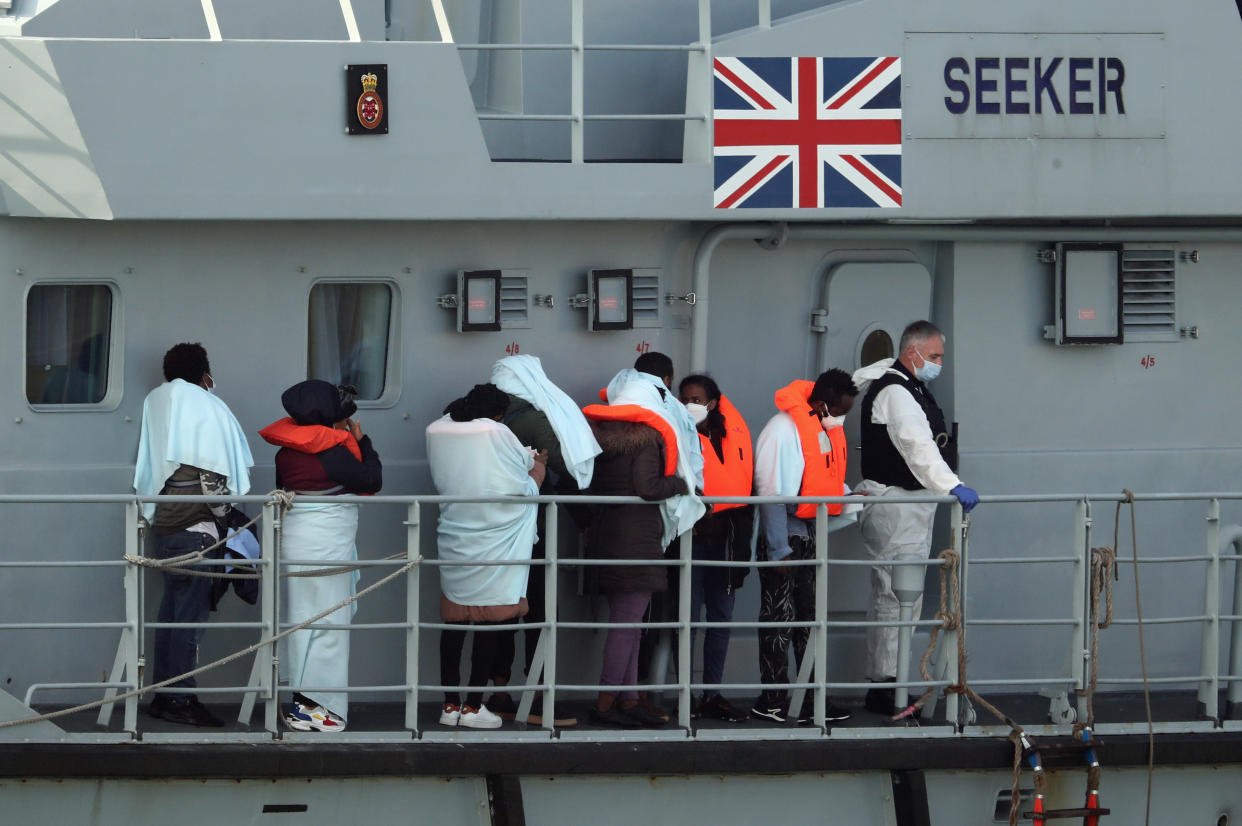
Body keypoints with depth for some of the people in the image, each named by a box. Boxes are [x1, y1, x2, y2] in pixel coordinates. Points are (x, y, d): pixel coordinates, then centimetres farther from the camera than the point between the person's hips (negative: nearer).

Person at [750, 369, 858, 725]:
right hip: (783, 538, -8)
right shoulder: (783, 429, -18)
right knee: (779, 619, -3)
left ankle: (813, 697, 14)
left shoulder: (827, 428, 9)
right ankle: (773, 700, 2)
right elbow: (771, 492, -19)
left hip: (812, 536, 8)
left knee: (811, 618, 10)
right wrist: (777, 549, -19)